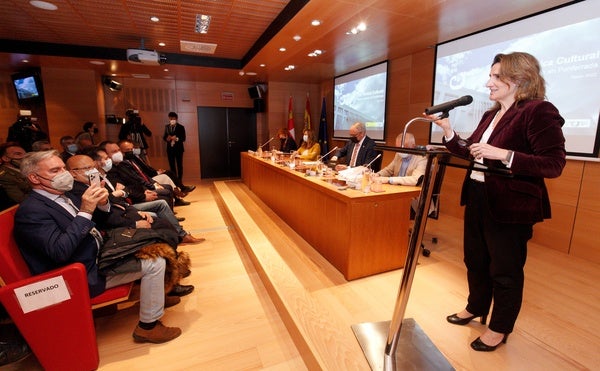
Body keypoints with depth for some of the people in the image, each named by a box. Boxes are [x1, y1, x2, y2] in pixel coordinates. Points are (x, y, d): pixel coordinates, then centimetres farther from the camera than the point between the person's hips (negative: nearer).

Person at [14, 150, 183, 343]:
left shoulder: (63, 197, 8)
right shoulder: (30, 211, -18)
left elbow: (92, 225, 14)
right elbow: (60, 252, -28)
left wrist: (102, 204, -7)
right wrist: (85, 211, -29)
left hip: (98, 253, 9)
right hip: (85, 275, -9)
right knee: (155, 263, -17)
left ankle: (153, 294, 27)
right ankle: (148, 326, -2)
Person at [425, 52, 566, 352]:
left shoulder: (539, 111, -13)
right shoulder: (491, 114, 12)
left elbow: (554, 164, -19)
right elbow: (471, 152, 13)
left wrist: (503, 154, -30)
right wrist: (447, 131, 3)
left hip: (510, 207, -8)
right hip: (477, 199, 8)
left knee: (504, 270, 9)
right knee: (475, 260, 21)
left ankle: (499, 328, 30)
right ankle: (476, 308, 42)